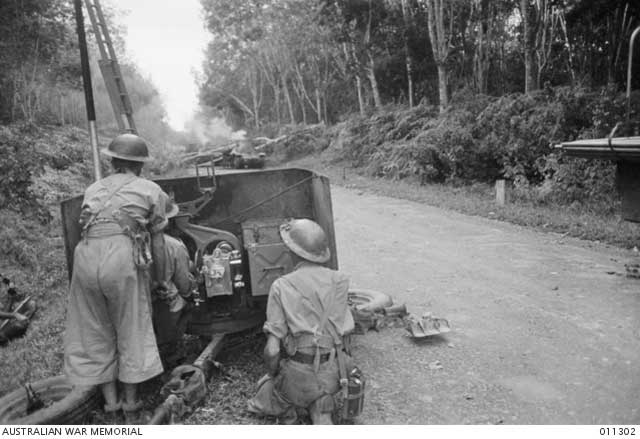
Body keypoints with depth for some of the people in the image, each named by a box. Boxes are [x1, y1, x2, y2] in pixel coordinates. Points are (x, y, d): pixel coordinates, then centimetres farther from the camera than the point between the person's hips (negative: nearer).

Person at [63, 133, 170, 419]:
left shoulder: (93, 189, 24)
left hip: (86, 255, 4)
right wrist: (159, 280, 22)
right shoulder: (151, 190, 13)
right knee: (132, 328, 12)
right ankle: (131, 400, 23)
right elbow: (157, 243, 12)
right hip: (122, 256, -3)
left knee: (94, 331, 17)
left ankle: (110, 399, 26)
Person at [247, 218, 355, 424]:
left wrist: (273, 375, 8)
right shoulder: (339, 280, -3)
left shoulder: (281, 286, -9)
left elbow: (272, 350, -8)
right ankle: (320, 408, 7)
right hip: (333, 372, 1)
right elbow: (343, 333, 2)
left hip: (300, 374, -1)